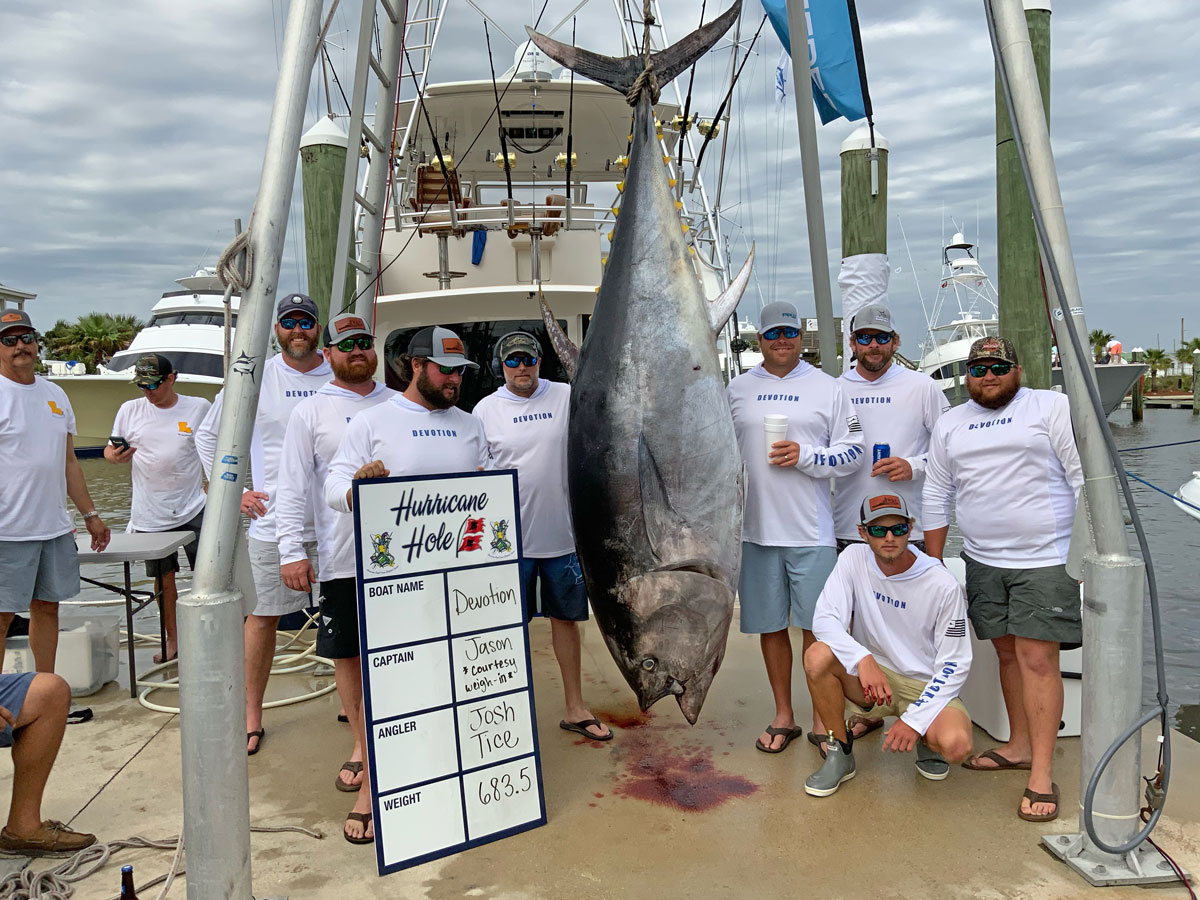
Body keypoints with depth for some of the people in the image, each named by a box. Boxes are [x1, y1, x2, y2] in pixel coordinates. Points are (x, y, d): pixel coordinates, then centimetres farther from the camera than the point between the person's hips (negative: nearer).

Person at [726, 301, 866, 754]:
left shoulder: (826, 387, 4)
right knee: (770, 625, 10)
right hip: (755, 529, 2)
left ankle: (822, 720, 19)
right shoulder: (737, 390, 9)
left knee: (816, 626, 3)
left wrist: (804, 456, -13)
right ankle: (783, 716, 25)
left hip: (811, 531, -2)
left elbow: (853, 452, 1)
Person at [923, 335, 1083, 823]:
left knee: (1037, 659, -6)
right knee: (1008, 654, 13)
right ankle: (1019, 746, 28)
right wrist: (932, 563, 12)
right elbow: (936, 497, 14)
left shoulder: (1052, 407, -1)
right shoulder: (949, 424, 12)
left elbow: (1085, 479, -4)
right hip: (982, 562, 5)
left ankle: (1041, 773, 0)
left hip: (1046, 559, -4)